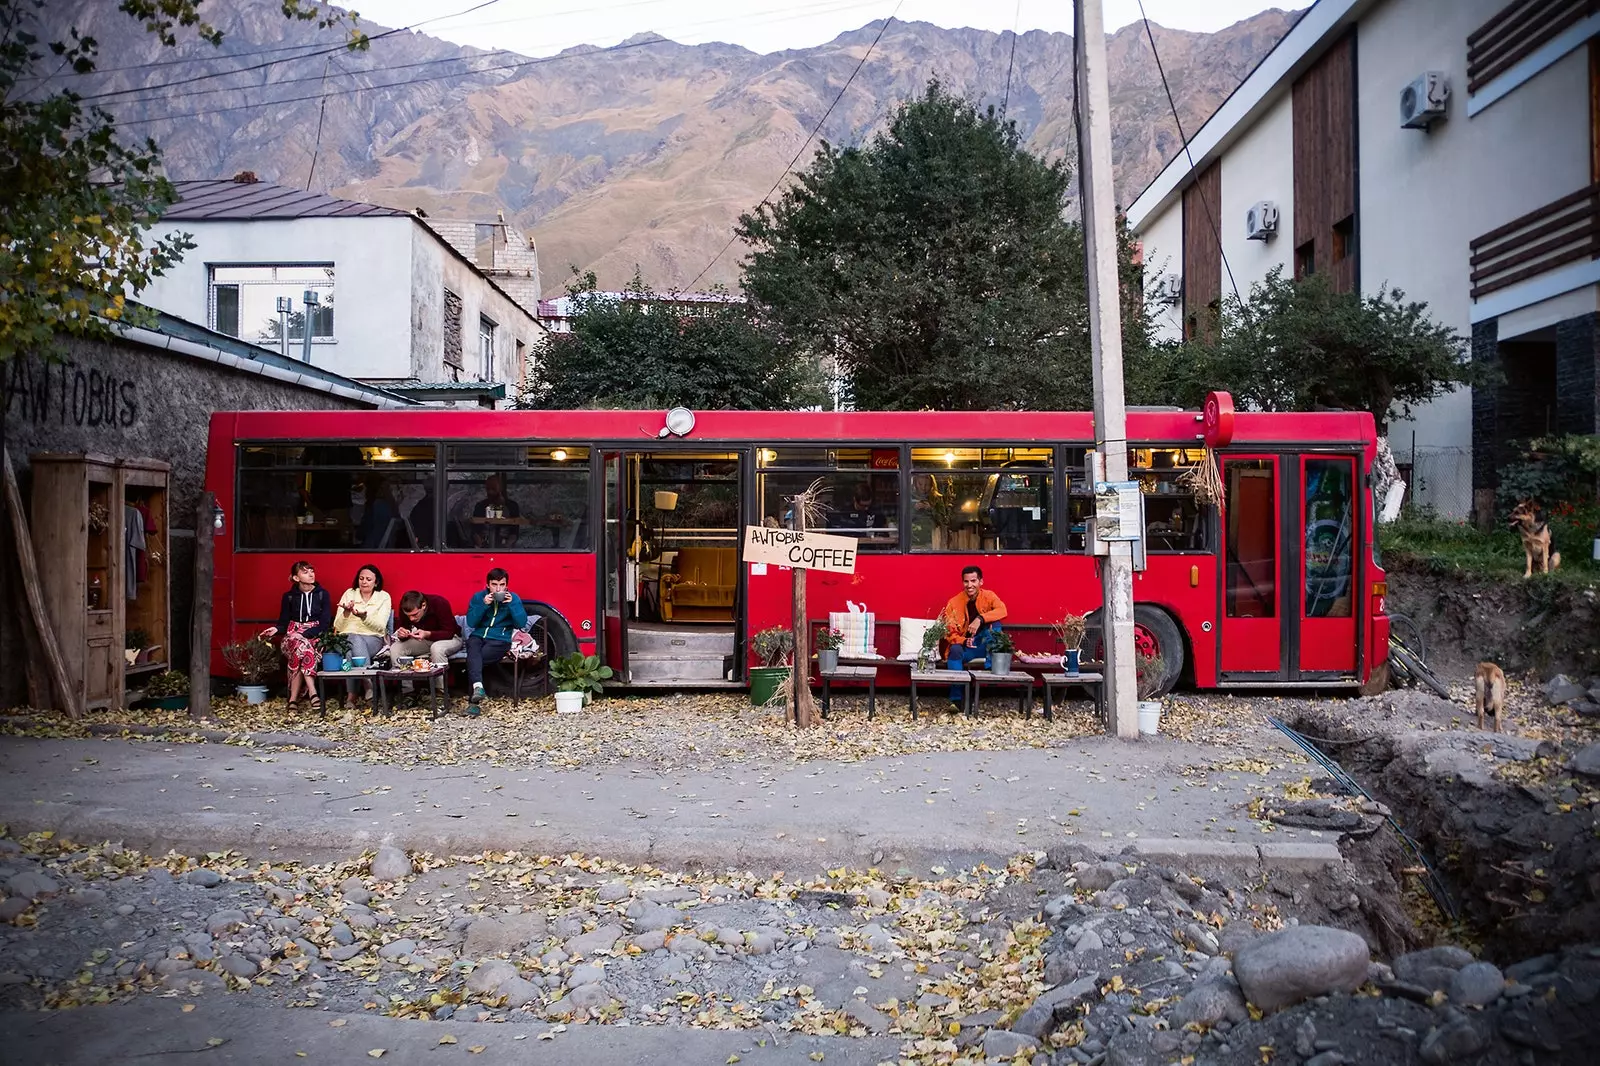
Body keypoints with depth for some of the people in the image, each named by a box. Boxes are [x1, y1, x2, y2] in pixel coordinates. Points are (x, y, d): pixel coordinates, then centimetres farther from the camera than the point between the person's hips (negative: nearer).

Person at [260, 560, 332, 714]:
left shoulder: (323, 594, 4)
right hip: (292, 637, 0)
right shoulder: (289, 596, 9)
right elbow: (284, 622, 8)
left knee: (299, 655, -34)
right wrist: (276, 629, -16)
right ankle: (312, 694, -40)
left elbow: (325, 623, -3)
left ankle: (293, 699, -33)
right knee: (303, 647, -36)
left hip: (315, 637, 0)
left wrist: (304, 634, -16)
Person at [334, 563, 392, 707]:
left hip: (373, 638, -1)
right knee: (353, 639, -35)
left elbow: (380, 627, -9)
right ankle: (369, 690, -35)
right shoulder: (349, 594, 8)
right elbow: (337, 627, 2)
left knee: (356, 642, -35)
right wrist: (346, 612, -18)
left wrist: (363, 616, -26)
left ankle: (352, 694, -34)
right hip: (347, 637, 1)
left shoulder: (384, 597, 4)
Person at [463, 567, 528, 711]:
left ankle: (473, 700, -25)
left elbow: (521, 623, -5)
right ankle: (478, 687, -53)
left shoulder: (513, 598, 4)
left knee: (472, 658, -27)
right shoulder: (478, 597, 7)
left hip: (500, 640, -2)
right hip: (478, 636, 2)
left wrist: (512, 604, -16)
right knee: (473, 652, -34)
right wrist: (483, 604, -14)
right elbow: (471, 623, -2)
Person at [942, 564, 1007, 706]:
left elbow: (1002, 610, -25)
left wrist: (980, 619, -39)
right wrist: (964, 642, -27)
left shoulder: (988, 596, -5)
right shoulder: (953, 603, -6)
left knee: (995, 622, -24)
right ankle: (956, 699, -35)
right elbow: (949, 633, -6)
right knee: (955, 650, -35)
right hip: (965, 648, 0)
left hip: (986, 646, 1)